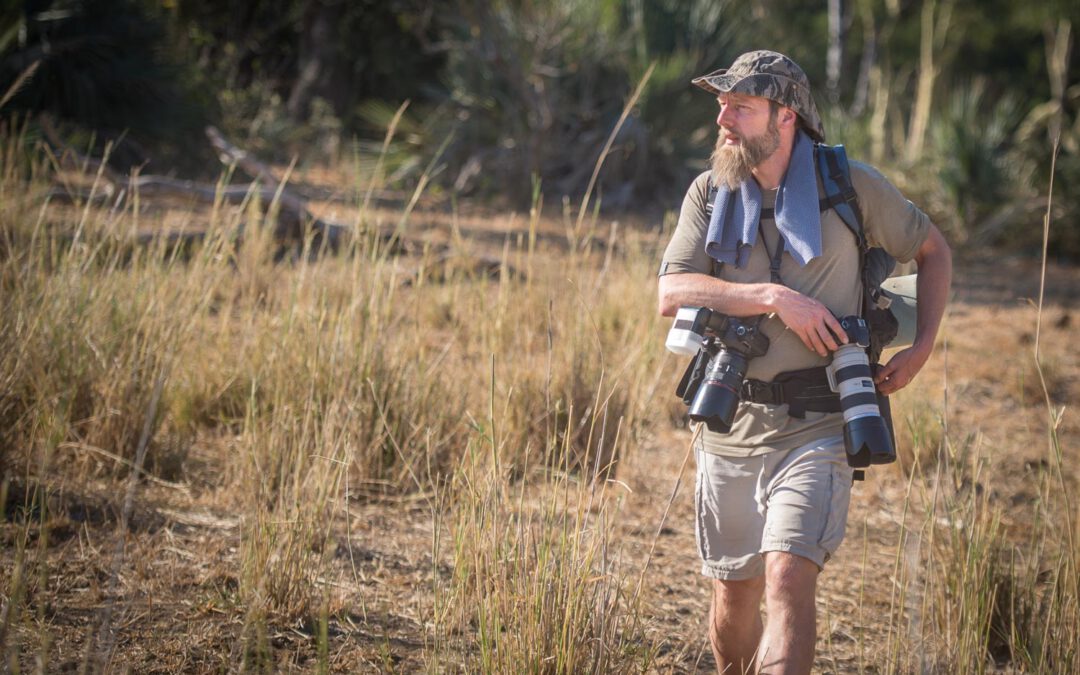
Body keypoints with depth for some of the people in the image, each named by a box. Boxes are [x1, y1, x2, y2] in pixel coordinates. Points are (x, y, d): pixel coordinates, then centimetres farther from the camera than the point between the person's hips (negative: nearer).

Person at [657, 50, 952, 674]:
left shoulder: (851, 187, -2)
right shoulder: (709, 194, 4)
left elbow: (934, 250, 14)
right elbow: (672, 293, -10)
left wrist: (921, 350, 4)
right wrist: (776, 299, -20)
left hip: (816, 428, -3)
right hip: (730, 427, 3)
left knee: (788, 580, -19)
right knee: (733, 593, 13)